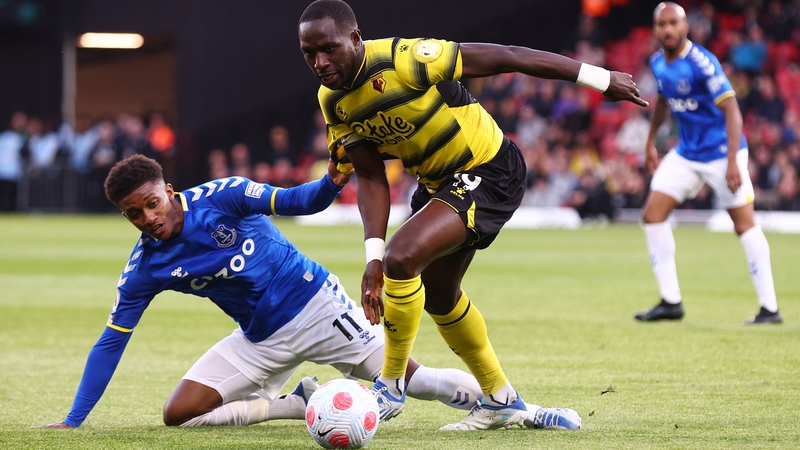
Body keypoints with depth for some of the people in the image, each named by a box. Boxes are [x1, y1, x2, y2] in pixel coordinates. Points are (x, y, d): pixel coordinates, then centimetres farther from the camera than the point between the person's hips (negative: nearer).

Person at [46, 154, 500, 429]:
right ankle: (301, 403, 1)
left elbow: (295, 202, -15)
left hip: (315, 304, -4)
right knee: (180, 413, -8)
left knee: (406, 377, -13)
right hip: (260, 342, 4)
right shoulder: (144, 269, -7)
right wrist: (72, 422, -6)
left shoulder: (220, 197, -16)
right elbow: (111, 342, -3)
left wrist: (331, 183, -39)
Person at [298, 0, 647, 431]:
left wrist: (600, 78, -19)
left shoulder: (403, 60, -31)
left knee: (403, 257, -26)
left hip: (489, 173, -9)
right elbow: (370, 178, -2)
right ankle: (501, 402, 39)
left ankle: (392, 385, -7)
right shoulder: (332, 103, -7)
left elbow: (505, 57, -24)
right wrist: (373, 256, -16)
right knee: (436, 295, 19)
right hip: (437, 180, 9)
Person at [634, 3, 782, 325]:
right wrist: (650, 143, 25)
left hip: (721, 151, -7)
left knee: (744, 224, -9)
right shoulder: (658, 63, 2)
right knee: (652, 215, 0)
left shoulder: (702, 63, -22)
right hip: (686, 153, 8)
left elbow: (731, 111, -24)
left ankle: (770, 308, -3)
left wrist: (733, 161, -31)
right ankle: (671, 302, 6)